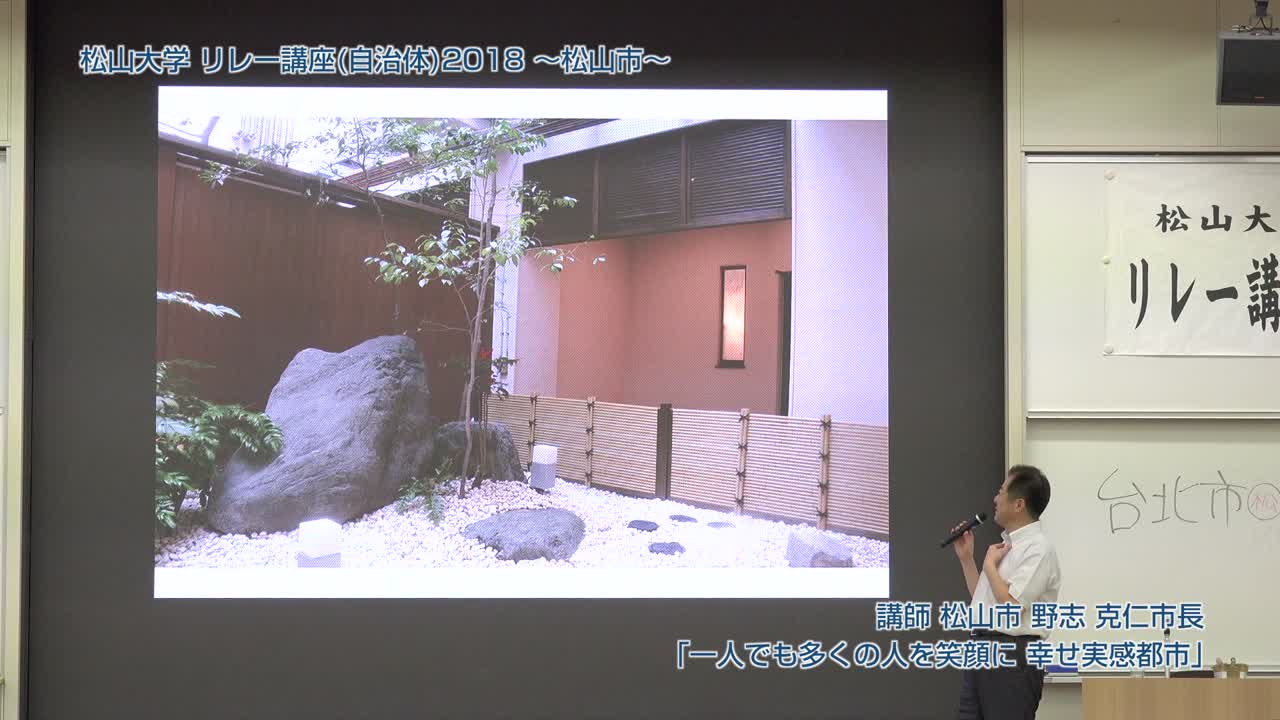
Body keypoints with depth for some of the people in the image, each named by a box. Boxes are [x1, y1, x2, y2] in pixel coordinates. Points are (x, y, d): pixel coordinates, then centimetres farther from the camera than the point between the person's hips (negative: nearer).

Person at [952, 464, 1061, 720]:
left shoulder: (1038, 549, -14)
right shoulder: (1008, 543, 18)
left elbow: (1012, 605, -23)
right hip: (983, 651, 10)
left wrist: (989, 564, -9)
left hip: (1012, 654, -10)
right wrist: (966, 558, 16)